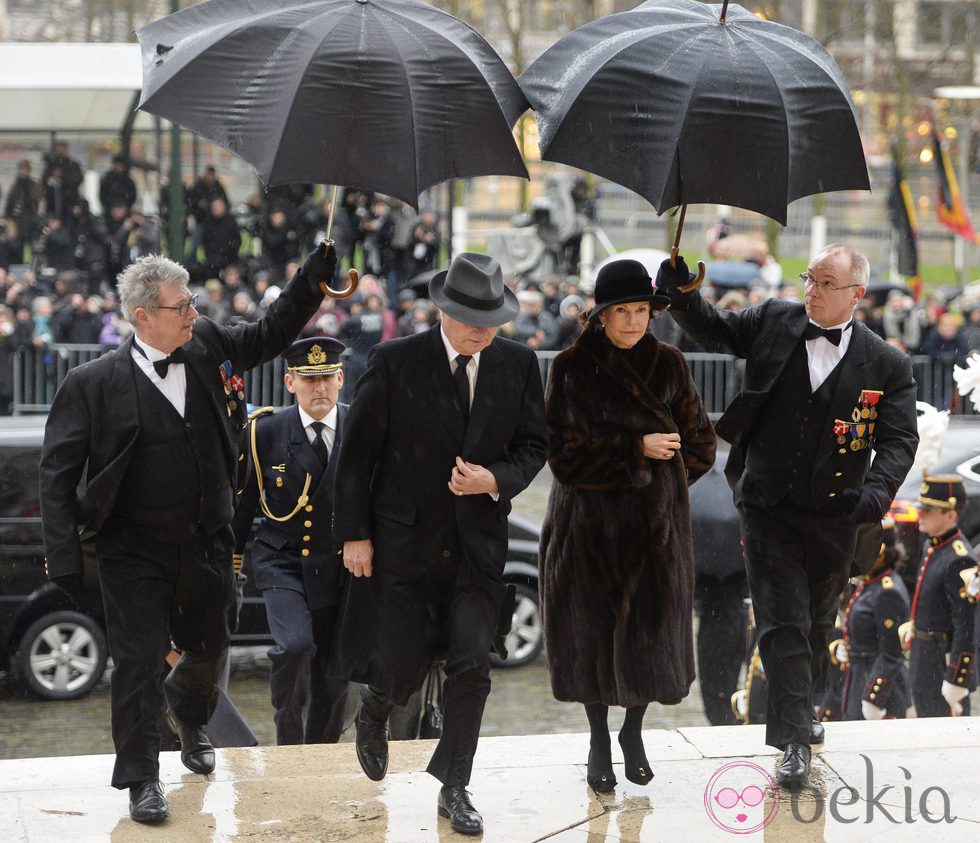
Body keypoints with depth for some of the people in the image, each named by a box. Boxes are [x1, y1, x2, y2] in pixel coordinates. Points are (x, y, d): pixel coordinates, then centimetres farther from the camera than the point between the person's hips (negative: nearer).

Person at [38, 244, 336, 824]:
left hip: (209, 545, 5)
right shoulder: (93, 384, -13)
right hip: (136, 553, -4)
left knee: (210, 651, 20)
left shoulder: (211, 347, -1)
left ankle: (190, 718, 52)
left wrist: (315, 278, -3)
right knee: (141, 663, 0)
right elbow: (59, 472, -9)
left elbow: (275, 333, 13)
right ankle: (142, 779, 16)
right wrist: (65, 556, -14)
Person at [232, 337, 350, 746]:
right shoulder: (265, 432, -5)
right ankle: (288, 736, -1)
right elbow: (242, 502, 2)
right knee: (296, 645, -25)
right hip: (282, 561, -2)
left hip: (340, 568, 2)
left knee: (333, 680, 8)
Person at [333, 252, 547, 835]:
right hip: (404, 541, -2)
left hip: (479, 543, 2)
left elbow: (535, 443, 8)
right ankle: (376, 712, 39)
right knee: (402, 669, 2)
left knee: (472, 666, -2)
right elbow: (357, 452, -5)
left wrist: (496, 480, -13)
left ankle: (454, 789, 13)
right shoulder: (395, 362, -10)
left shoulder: (518, 365, -1)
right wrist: (355, 534, -6)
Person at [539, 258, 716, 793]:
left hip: (656, 526, 2)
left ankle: (634, 731, 28)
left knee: (652, 633, 3)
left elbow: (699, 446, 7)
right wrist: (636, 449, -19)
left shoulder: (669, 365, 2)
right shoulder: (571, 368, -6)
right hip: (589, 523, -2)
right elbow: (565, 453, -13)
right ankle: (599, 741, 24)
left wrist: (659, 470, 0)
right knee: (593, 631, 4)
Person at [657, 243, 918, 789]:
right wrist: (682, 290, -12)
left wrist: (875, 493, -26)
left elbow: (900, 440, -9)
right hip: (769, 509, -1)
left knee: (818, 625, 18)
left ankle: (804, 708, 42)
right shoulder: (775, 323, 0)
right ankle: (794, 738, -1)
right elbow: (713, 330, 8)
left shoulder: (887, 365, -5)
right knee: (783, 623, -4)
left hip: (832, 517, 1)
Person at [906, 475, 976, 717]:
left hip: (946, 658, -9)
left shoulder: (960, 561, -22)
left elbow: (966, 627, -23)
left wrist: (955, 681, -23)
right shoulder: (932, 545, 7)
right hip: (923, 652, 9)